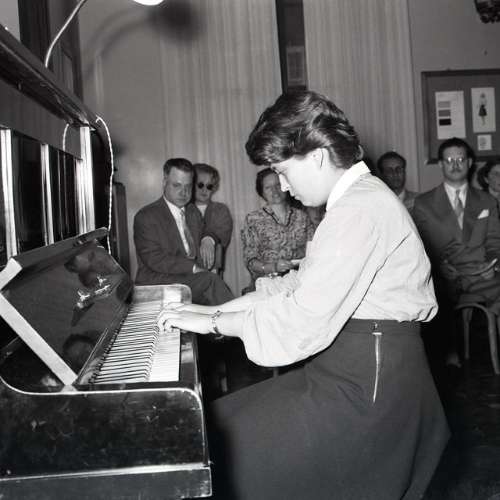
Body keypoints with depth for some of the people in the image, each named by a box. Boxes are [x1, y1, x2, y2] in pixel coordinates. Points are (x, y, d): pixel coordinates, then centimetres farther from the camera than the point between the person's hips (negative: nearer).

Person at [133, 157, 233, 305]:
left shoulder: (193, 212, 19)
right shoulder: (145, 217, -3)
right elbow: (154, 259, -13)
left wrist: (208, 239, 8)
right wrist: (194, 268, -19)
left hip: (194, 279, 6)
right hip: (157, 284, -6)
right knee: (210, 280, -29)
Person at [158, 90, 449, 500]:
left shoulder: (360, 208, -21)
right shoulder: (358, 198, 12)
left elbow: (303, 322, -24)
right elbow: (300, 286, 14)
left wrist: (213, 322, -11)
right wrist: (215, 311, 8)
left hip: (367, 384, -10)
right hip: (360, 367, 10)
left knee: (229, 451, -8)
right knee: (221, 418, 11)